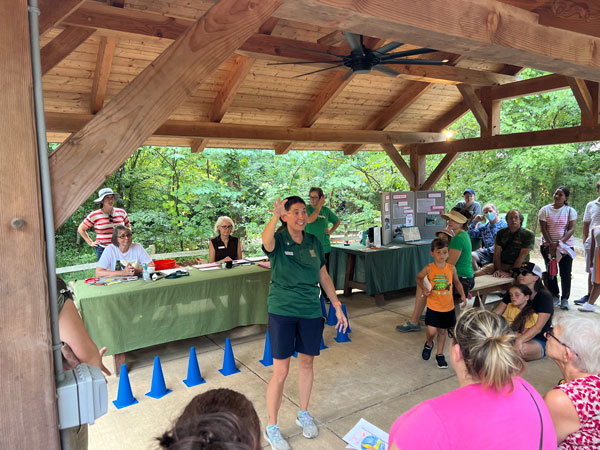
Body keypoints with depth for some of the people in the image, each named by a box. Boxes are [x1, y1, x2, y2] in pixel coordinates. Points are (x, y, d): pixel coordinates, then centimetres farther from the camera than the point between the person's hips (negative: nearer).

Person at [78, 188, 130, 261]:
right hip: (103, 250, -2)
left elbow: (128, 226, 24)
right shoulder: (94, 215, 0)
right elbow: (81, 229, 10)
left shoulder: (121, 212, 7)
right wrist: (90, 243, 4)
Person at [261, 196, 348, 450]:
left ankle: (304, 414, 39)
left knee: (307, 363, 16)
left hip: (311, 312, 4)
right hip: (282, 312, -4)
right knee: (281, 372, 1)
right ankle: (271, 428, 20)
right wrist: (275, 216, -49)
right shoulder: (278, 240, -8)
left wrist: (337, 307, 9)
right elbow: (266, 241, -35)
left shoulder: (313, 242, 4)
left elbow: (324, 276, 11)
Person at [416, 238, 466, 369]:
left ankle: (440, 354, 33)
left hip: (448, 307, 2)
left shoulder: (451, 268, -5)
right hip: (433, 306, -2)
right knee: (431, 331, -8)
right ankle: (428, 344, 26)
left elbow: (457, 282, 12)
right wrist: (423, 288, -9)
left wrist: (463, 295, 1)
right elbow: (419, 277, 7)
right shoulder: (429, 268, -11)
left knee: (442, 331, 14)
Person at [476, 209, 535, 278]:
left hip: (518, 266, -3)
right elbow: (497, 253, 2)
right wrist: (498, 270, -12)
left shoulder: (528, 235, -4)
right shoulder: (501, 232, 10)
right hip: (501, 264, 3)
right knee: (477, 274, -19)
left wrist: (510, 273, -19)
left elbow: (522, 256, -12)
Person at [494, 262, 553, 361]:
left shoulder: (544, 296, -10)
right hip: (516, 335, 3)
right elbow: (496, 313, -1)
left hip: (540, 341, -3)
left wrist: (519, 340, -37)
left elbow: (538, 328, -21)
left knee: (523, 348, -38)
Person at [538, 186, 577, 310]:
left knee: (566, 274, 1)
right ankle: (555, 296, 18)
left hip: (566, 246, 0)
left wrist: (560, 243, -19)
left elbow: (571, 229, -7)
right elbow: (543, 229, -4)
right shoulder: (545, 210, 1)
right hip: (548, 246, 0)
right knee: (550, 272, 5)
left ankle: (565, 298, 11)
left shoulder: (570, 211, 1)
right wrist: (551, 244, -14)